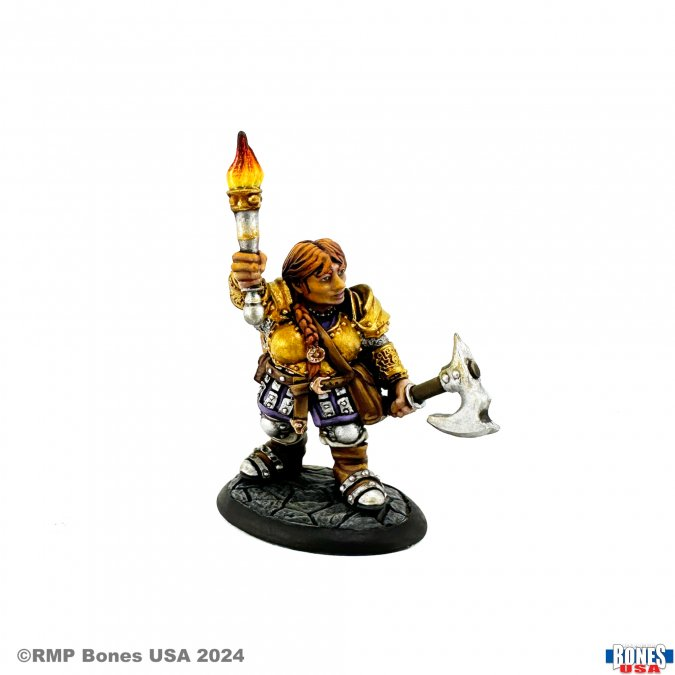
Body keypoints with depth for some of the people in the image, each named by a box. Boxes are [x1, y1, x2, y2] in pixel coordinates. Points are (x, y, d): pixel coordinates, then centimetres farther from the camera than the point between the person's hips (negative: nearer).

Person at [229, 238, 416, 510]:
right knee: (276, 426, 21)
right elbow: (250, 297, -55)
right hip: (285, 381, 1)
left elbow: (380, 346, -9)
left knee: (345, 432, 3)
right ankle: (285, 454, 56)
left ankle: (352, 471, 37)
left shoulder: (359, 305, -25)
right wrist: (245, 280, -78)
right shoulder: (278, 302, -33)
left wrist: (399, 381, -15)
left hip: (339, 381, -1)